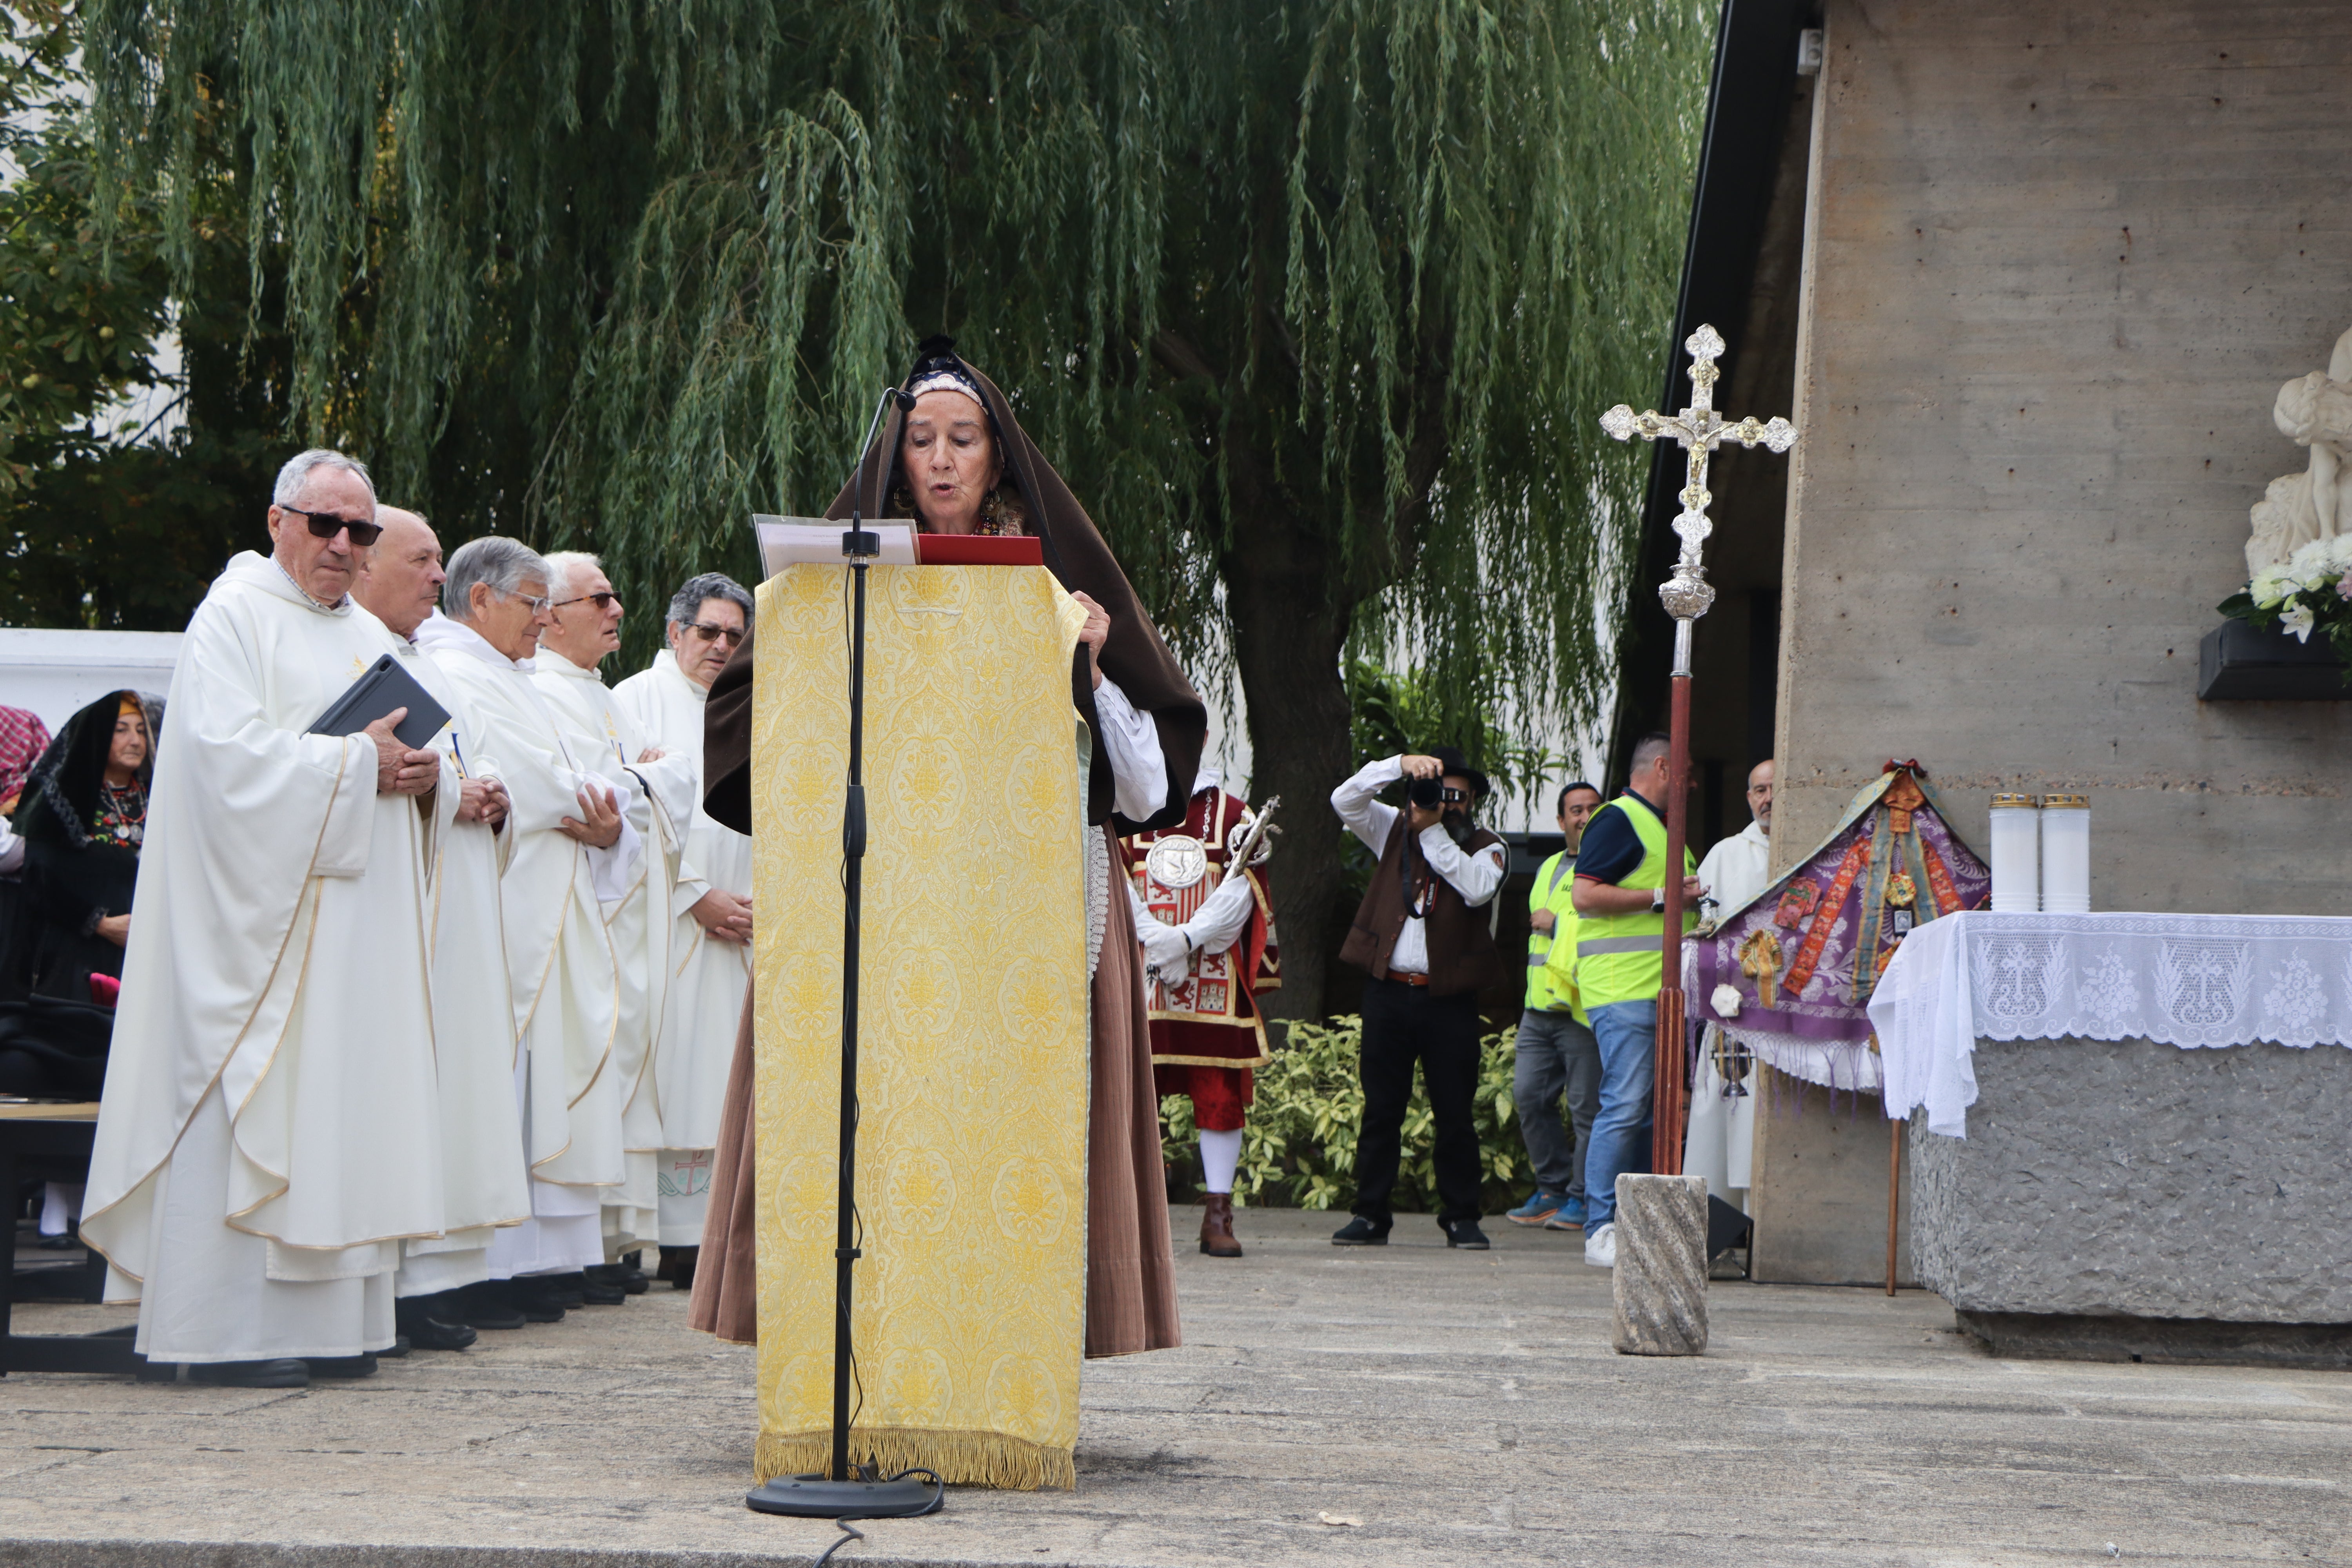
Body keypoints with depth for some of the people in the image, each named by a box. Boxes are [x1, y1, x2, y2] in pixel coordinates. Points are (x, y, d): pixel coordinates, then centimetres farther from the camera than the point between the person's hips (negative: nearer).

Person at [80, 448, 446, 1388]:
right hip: (259, 911, -8)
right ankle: (228, 1333, -6)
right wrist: (356, 763, -15)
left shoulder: (371, 635, 20)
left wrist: (420, 777, -1)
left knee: (343, 1095, 5)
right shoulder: (234, 616, -4)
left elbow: (399, 751, 22)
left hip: (355, 917, 8)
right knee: (248, 1102, -9)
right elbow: (231, 753, -17)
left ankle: (324, 1324, 9)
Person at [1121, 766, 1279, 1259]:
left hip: (1215, 974, 0)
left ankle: (1218, 1216, 3)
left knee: (1221, 1092, -2)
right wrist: (1157, 939, -15)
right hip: (1141, 972, 0)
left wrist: (1188, 937, -14)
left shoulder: (1232, 814, 8)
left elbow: (1242, 891, -1)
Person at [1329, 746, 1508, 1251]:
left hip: (1449, 999, -1)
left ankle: (1461, 1217, 10)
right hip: (1389, 990, 2)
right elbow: (1345, 800, -2)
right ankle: (1371, 1216, 9)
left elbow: (1477, 887, -15)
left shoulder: (1485, 847, 6)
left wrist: (1435, 831, -13)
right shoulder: (1394, 830, 12)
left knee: (1455, 1114, 1)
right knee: (1381, 1110, 4)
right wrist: (1401, 765, -14)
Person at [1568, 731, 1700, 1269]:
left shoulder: (1658, 827, 26)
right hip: (1624, 988, -10)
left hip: (1659, 992, 10)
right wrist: (1662, 897, -15)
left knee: (1653, 1110, 7)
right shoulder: (1618, 821, -6)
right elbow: (1585, 895, -17)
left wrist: (1691, 900, 22)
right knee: (1625, 1105, -14)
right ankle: (1602, 1230, -13)